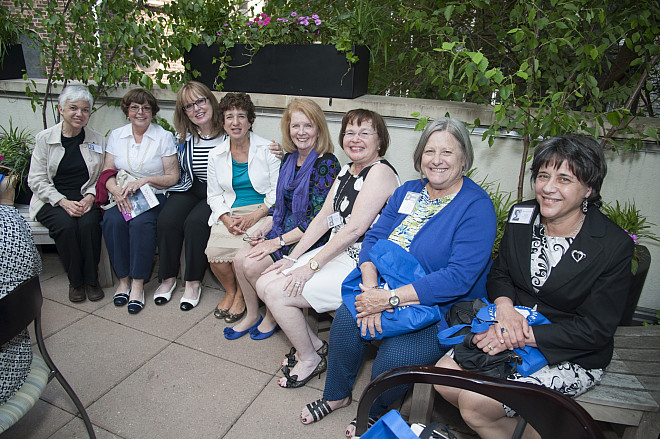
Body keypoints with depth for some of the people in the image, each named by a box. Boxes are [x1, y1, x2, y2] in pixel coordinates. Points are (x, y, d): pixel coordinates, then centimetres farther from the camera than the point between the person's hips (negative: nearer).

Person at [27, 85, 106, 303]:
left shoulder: (98, 140, 8)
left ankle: (91, 280, -11)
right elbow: (36, 180, -1)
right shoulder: (44, 139, 3)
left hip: (86, 199, 1)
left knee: (89, 224, -30)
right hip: (52, 201, 0)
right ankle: (75, 281, -9)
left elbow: (102, 177, 7)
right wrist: (63, 202, -16)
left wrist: (90, 197, -13)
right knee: (66, 225, -30)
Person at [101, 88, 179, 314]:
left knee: (141, 223, -32)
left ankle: (138, 284, -21)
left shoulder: (164, 137, 1)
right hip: (122, 195, 3)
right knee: (112, 221, -28)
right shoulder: (116, 135, 11)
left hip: (153, 196, -3)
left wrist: (145, 180, -17)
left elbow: (172, 177, -2)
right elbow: (107, 172, 7)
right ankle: (123, 280, -13)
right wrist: (116, 190, -14)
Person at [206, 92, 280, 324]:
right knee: (214, 252, -21)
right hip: (229, 213, 4)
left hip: (262, 211, -3)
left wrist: (253, 217, -16)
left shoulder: (268, 150, -2)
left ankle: (241, 295, 7)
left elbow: (277, 191, -4)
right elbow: (214, 195, 11)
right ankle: (229, 290, 12)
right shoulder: (216, 155, 9)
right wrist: (227, 219, -9)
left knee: (241, 253, -26)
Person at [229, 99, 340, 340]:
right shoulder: (289, 159, 8)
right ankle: (252, 316, 13)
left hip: (308, 237, -7)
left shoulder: (327, 163, -17)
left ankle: (273, 316, 9)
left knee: (253, 265, -18)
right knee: (240, 259, -10)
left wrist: (278, 242, -18)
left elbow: (320, 218, -20)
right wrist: (262, 232, 1)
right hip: (281, 228, 7)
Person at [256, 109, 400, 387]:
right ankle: (314, 344, 18)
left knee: (276, 293, -15)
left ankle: (310, 359, 9)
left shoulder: (380, 172, -16)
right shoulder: (346, 171, 12)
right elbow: (323, 217, 10)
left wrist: (312, 265, -18)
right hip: (336, 253, 9)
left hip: (361, 266, -9)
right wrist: (293, 257, 3)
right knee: (264, 284, 2)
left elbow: (354, 229, -22)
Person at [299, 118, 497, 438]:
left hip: (444, 310, -5)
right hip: (387, 293, 5)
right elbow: (374, 238, 2)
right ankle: (336, 395, 11)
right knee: (347, 318, -19)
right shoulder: (407, 192, 6)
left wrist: (390, 298, -26)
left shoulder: (477, 206, -14)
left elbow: (458, 277, -23)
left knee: (395, 357, -25)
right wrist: (371, 291, -17)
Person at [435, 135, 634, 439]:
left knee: (474, 404, -20)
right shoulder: (521, 216, -2)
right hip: (512, 332, 5)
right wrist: (504, 307, -15)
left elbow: (596, 330, -14)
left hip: (572, 358, -5)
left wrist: (524, 336, -23)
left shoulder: (614, 246, -16)